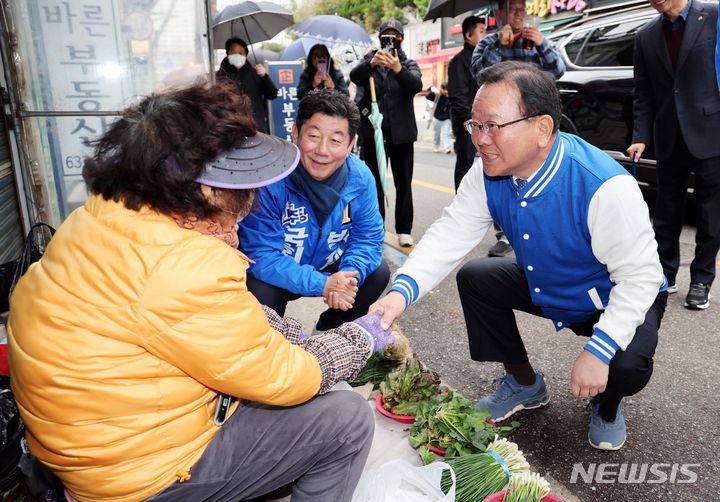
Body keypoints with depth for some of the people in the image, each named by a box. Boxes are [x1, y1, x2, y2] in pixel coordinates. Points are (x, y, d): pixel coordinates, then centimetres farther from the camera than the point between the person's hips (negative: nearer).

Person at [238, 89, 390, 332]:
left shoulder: (360, 177, -16)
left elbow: (368, 237, -8)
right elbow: (261, 254, -29)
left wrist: (350, 275, -30)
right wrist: (322, 284, -37)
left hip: (329, 266, 5)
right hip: (276, 275, -4)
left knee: (377, 272, -10)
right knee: (261, 293, -33)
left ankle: (329, 330, 16)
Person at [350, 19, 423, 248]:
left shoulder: (409, 64, 8)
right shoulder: (370, 59, 9)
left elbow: (417, 85, -14)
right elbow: (354, 76, -12)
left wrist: (398, 69, -33)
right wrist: (372, 63, -32)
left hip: (401, 133, 0)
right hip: (372, 131, 0)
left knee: (403, 184, 3)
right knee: (373, 183, 5)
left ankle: (404, 231, 10)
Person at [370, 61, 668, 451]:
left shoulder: (606, 187, -36)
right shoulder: (488, 174, -18)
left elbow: (641, 277, -29)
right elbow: (449, 235, -20)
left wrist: (597, 352, -36)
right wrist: (402, 292, -35)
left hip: (621, 300, -5)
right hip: (543, 287, 6)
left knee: (626, 367, -32)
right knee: (474, 277, -8)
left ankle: (606, 406, 13)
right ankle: (524, 384, 14)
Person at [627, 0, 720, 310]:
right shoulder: (646, 37, 7)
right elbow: (643, 95, 7)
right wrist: (641, 137, -3)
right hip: (669, 142, 3)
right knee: (666, 215, 11)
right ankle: (665, 275, 24)